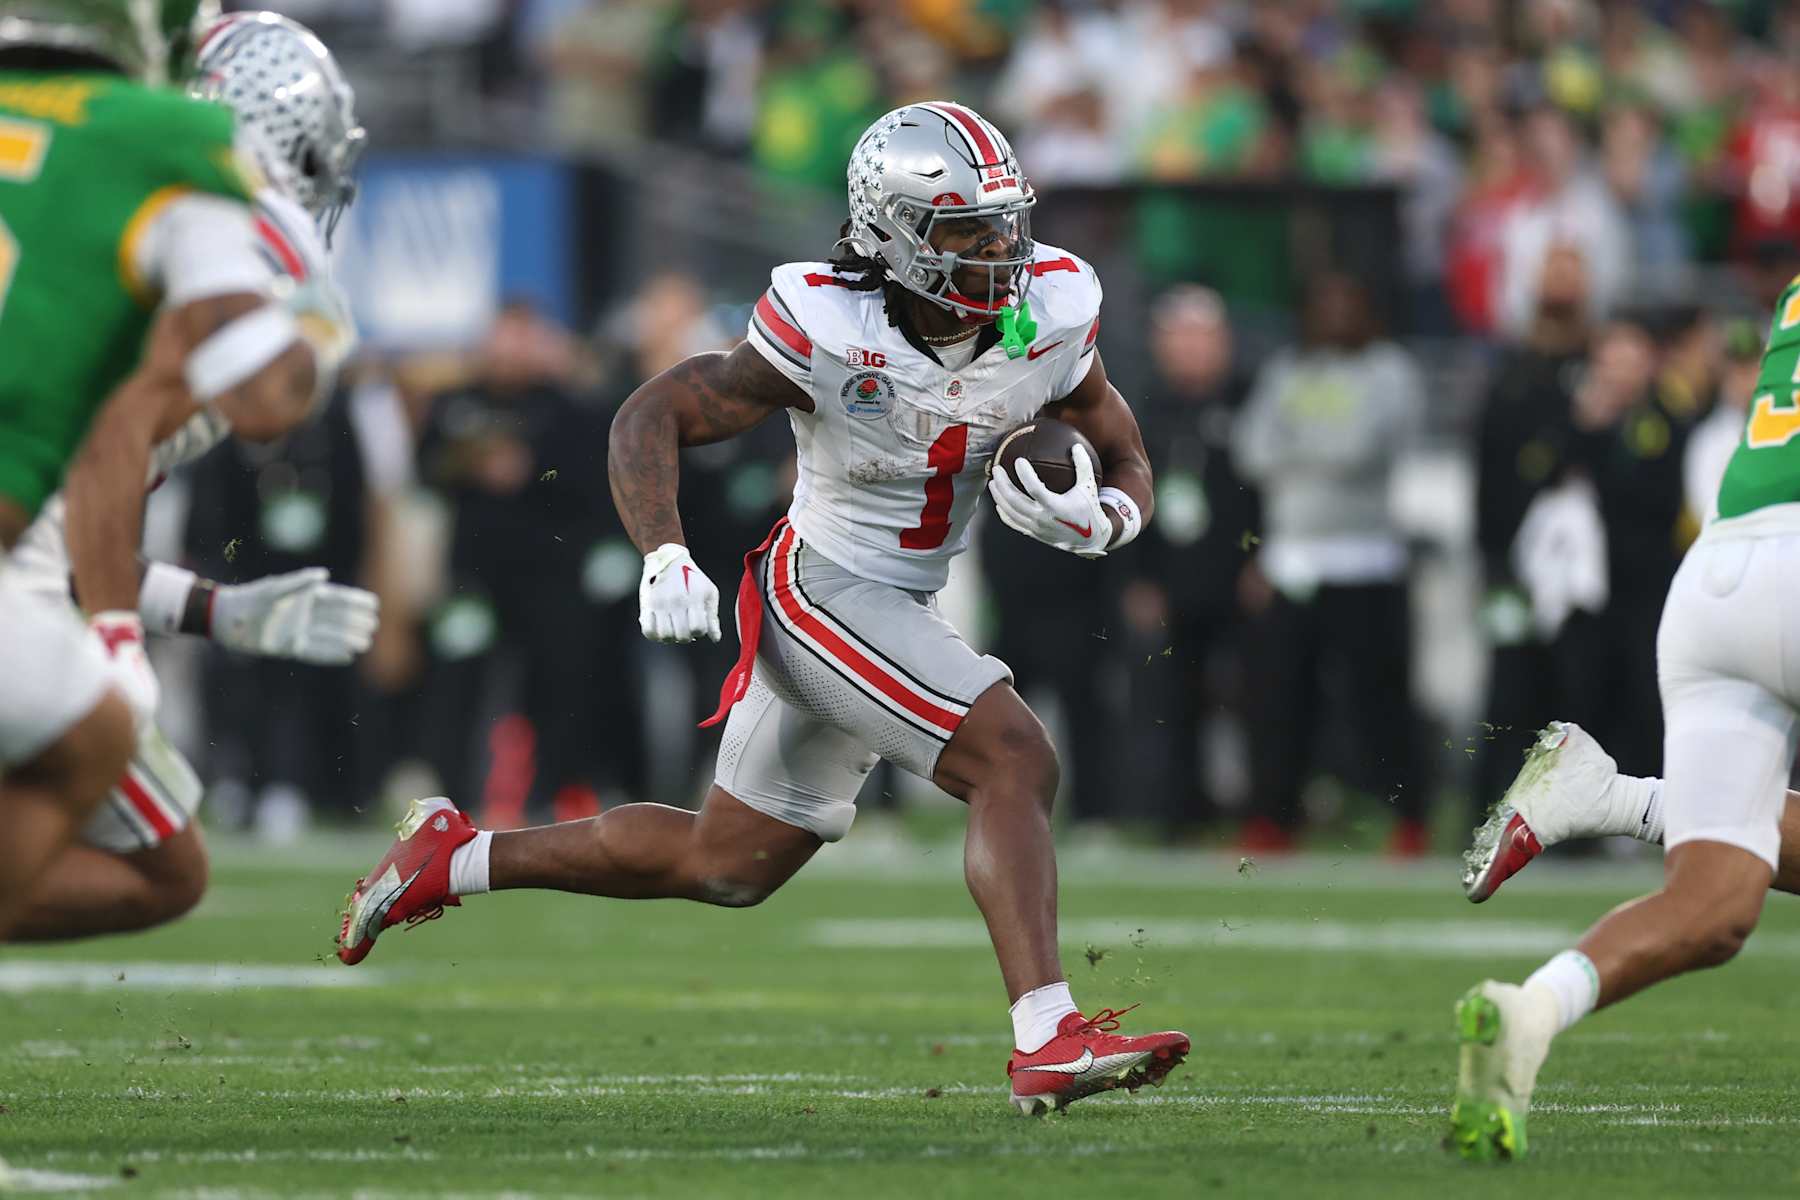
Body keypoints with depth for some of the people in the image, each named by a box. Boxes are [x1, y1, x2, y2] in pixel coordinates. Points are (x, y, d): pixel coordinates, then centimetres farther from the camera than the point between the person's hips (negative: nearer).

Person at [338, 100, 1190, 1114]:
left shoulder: (1053, 316, -9)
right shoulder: (828, 335, -23)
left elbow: (1128, 465, 3)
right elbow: (650, 418, -15)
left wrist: (1093, 518, -20)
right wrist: (665, 558, -31)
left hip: (901, 610, 7)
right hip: (822, 592, -7)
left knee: (726, 866, 19)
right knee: (1015, 763, -24)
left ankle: (460, 859, 32)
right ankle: (1048, 1043, -27)